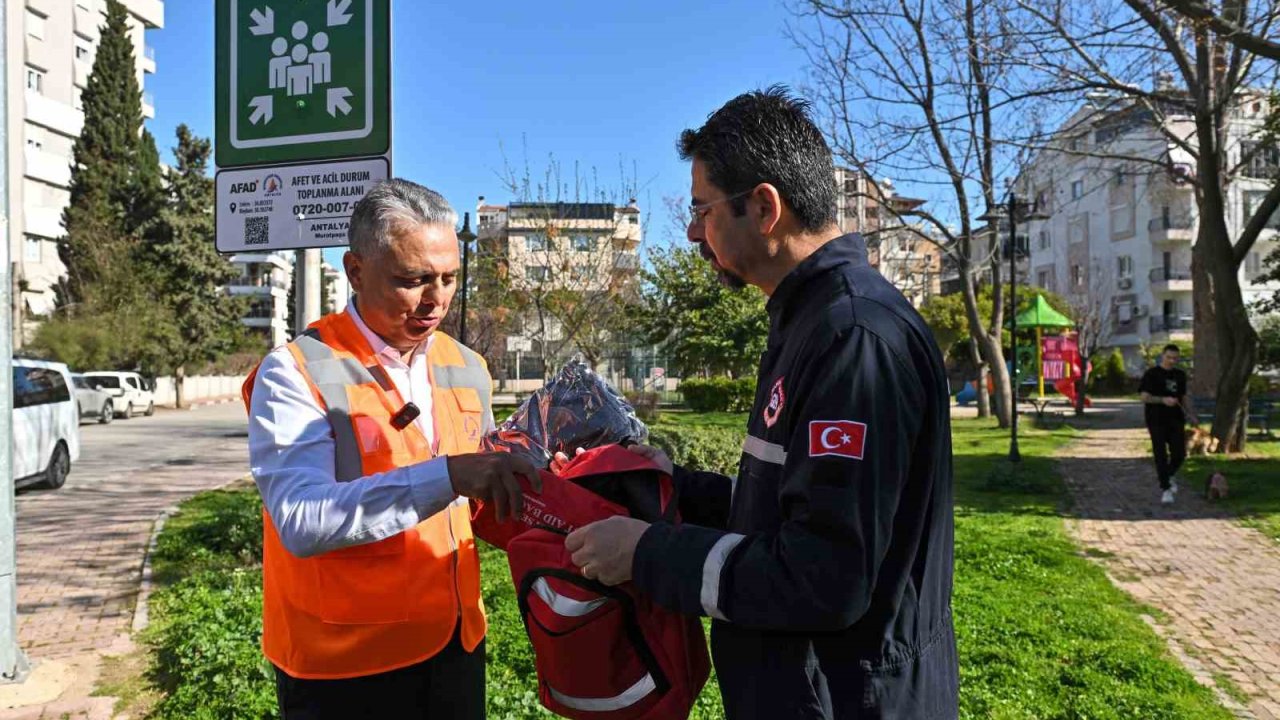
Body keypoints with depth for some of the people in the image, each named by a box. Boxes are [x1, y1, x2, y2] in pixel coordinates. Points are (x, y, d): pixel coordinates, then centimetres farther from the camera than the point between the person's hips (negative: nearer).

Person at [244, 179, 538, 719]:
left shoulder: (466, 368, 4)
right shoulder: (297, 372, -14)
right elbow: (301, 521, -27)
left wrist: (516, 482, -8)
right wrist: (447, 475, -35)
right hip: (343, 666, -5)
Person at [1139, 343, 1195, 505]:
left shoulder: (1180, 375, 13)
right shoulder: (1151, 374, -3)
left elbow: (1184, 397, 20)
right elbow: (1145, 397, -8)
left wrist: (1190, 413, 6)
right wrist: (1163, 400, -24)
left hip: (1175, 420, 5)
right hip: (1157, 420, -4)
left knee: (1179, 453, 0)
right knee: (1161, 455, -4)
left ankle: (1170, 475, 30)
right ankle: (1165, 488, 2)